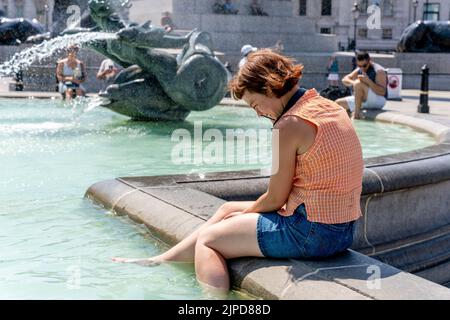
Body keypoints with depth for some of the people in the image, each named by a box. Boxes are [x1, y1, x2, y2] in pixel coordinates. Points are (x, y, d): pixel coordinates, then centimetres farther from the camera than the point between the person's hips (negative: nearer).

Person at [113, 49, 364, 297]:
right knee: (228, 209, 22)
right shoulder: (331, 108, 9)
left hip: (311, 235, -10)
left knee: (208, 239, 6)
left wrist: (246, 212, 8)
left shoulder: (291, 124, -19)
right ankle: (161, 260, 33)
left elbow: (275, 199, -13)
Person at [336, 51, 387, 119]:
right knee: (338, 103, 1)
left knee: (358, 83, -31)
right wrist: (352, 82, -18)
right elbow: (345, 80, 5)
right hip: (364, 100, 8)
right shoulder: (359, 70, 9)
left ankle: (356, 114, -29)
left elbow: (382, 92, -22)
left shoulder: (379, 71, -14)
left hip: (379, 100, -8)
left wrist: (368, 81, -34)